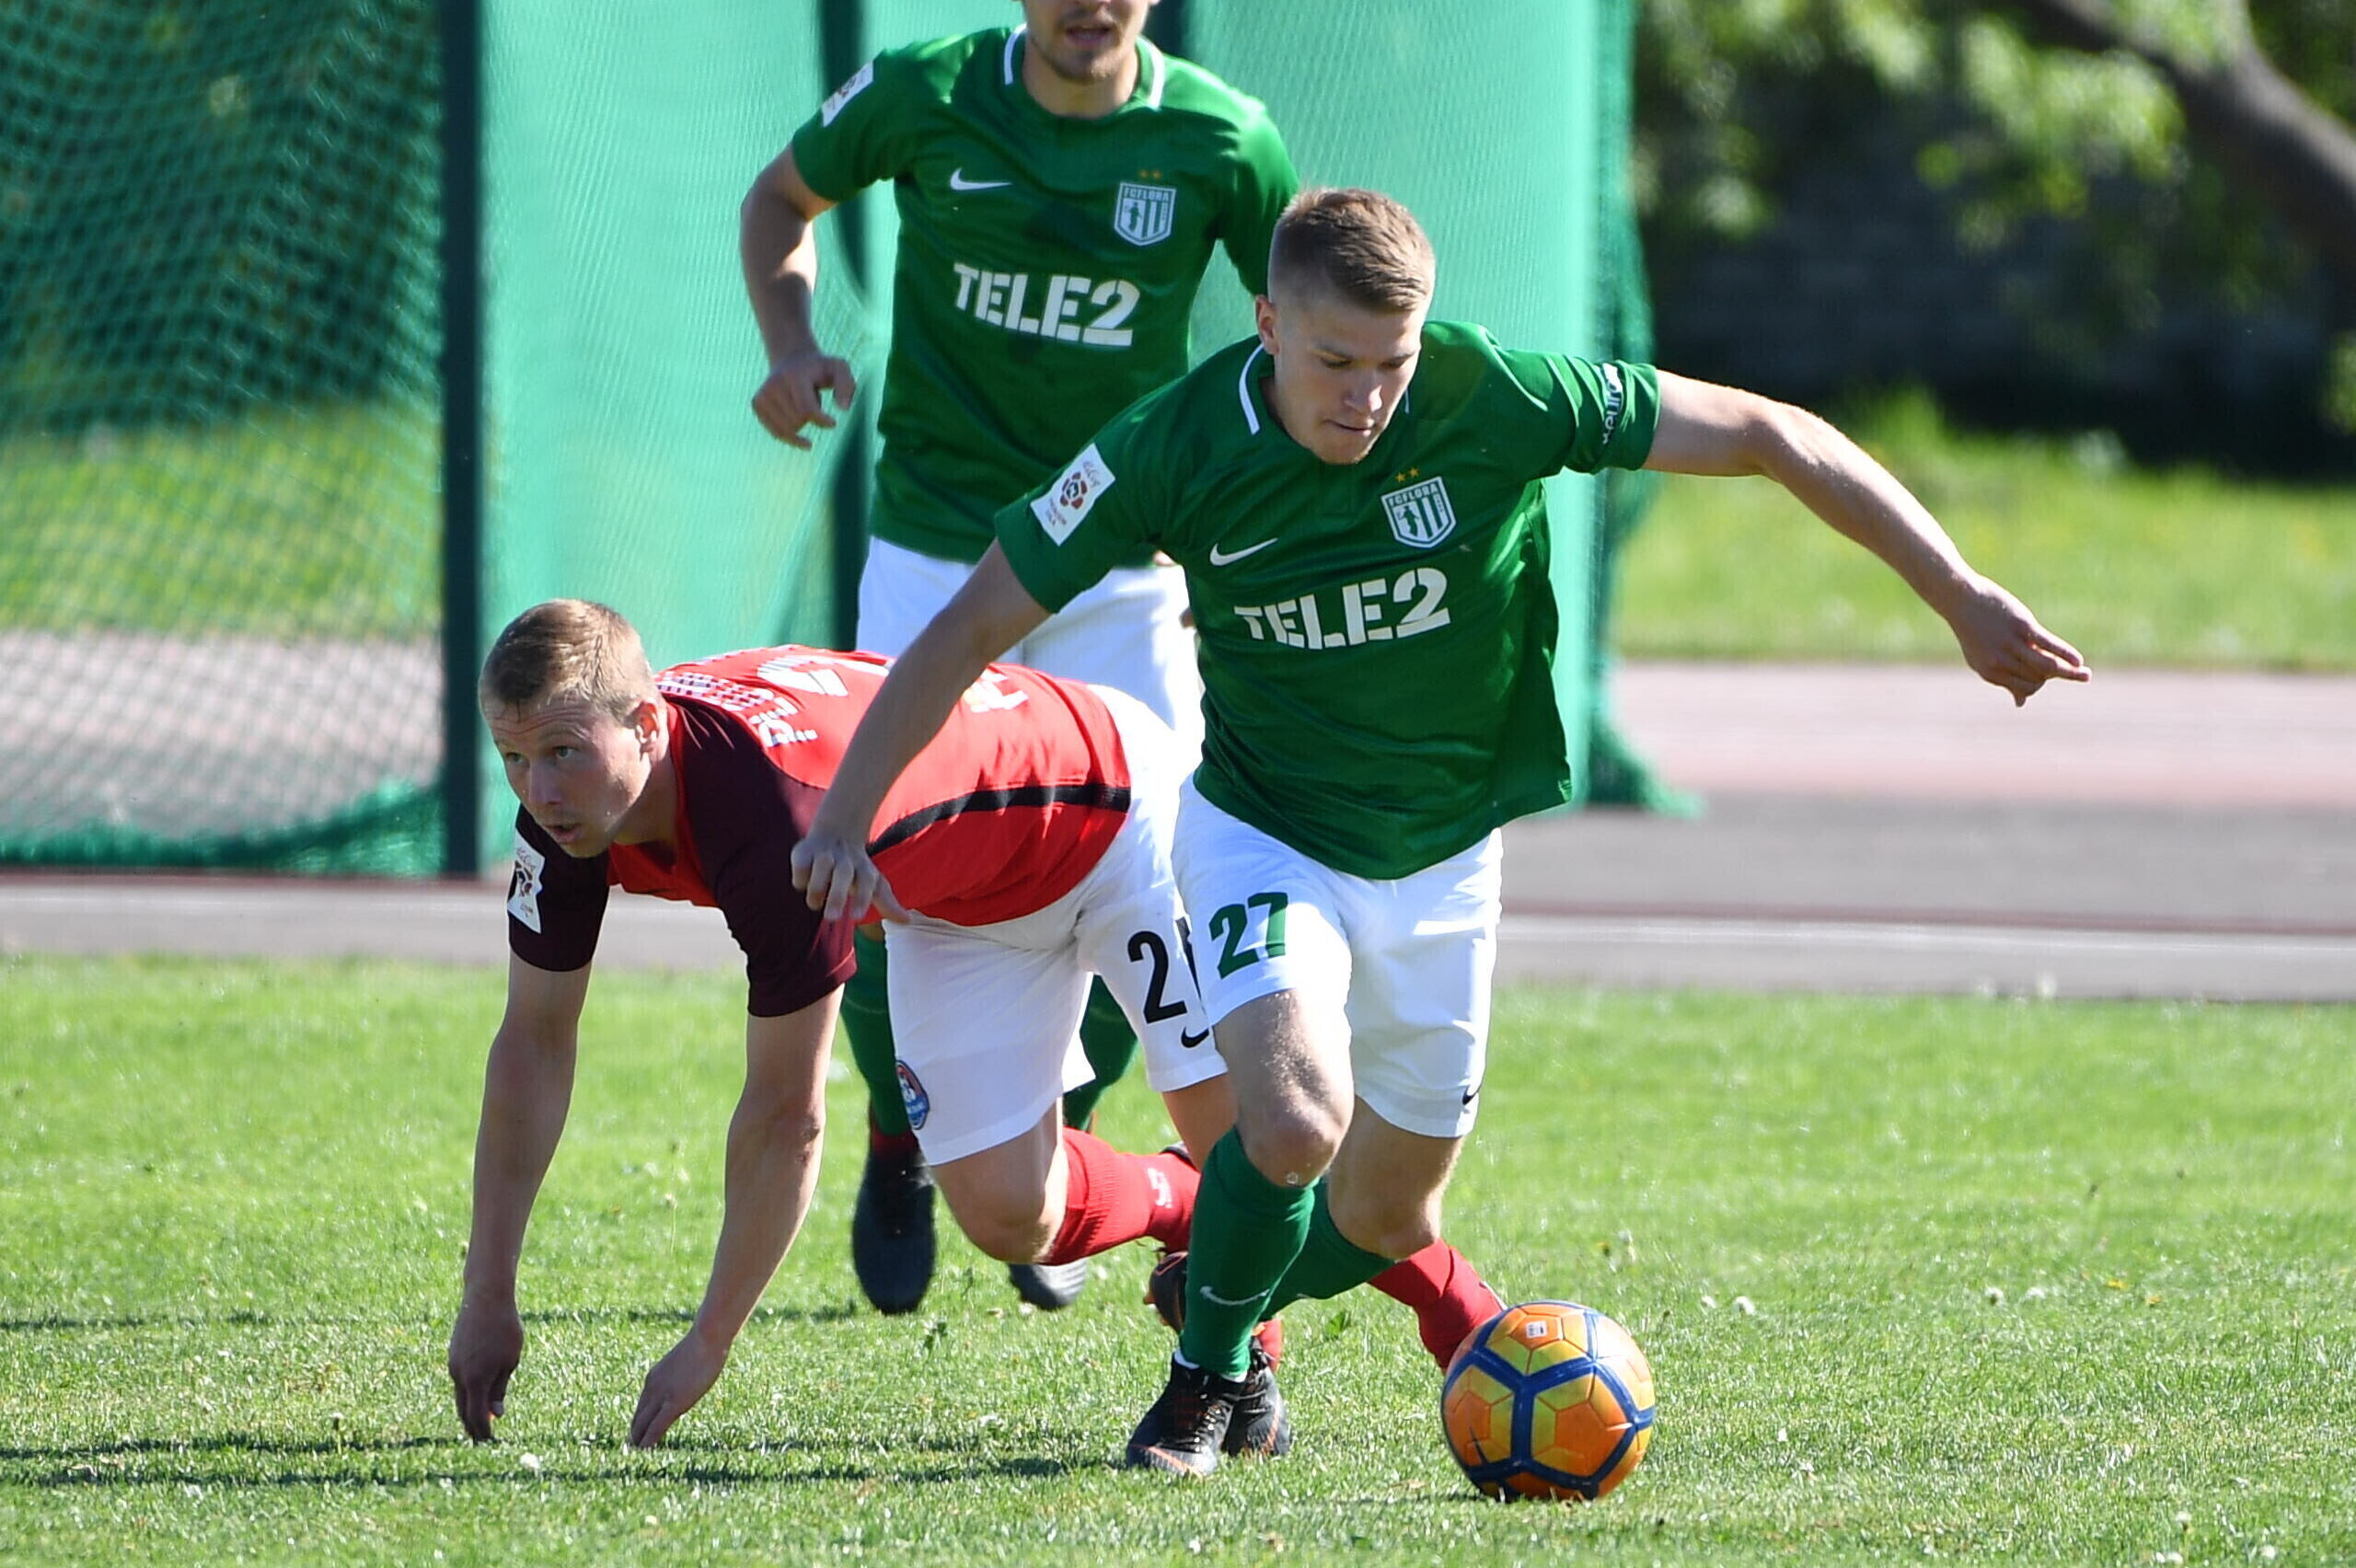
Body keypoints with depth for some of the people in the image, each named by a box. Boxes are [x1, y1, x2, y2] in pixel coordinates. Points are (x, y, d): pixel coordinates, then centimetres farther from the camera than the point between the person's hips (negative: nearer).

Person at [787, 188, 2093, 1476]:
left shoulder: (1497, 399, -22)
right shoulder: (1177, 449, -21)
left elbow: (1768, 436, -14)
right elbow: (972, 627, -12)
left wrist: (1964, 600, -13)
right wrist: (843, 817, -19)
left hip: (1441, 864, 2)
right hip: (1263, 833, -2)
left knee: (1386, 1218, 11)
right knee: (1297, 1118, -28)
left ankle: (1226, 1298, 44)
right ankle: (1205, 1378, -2)